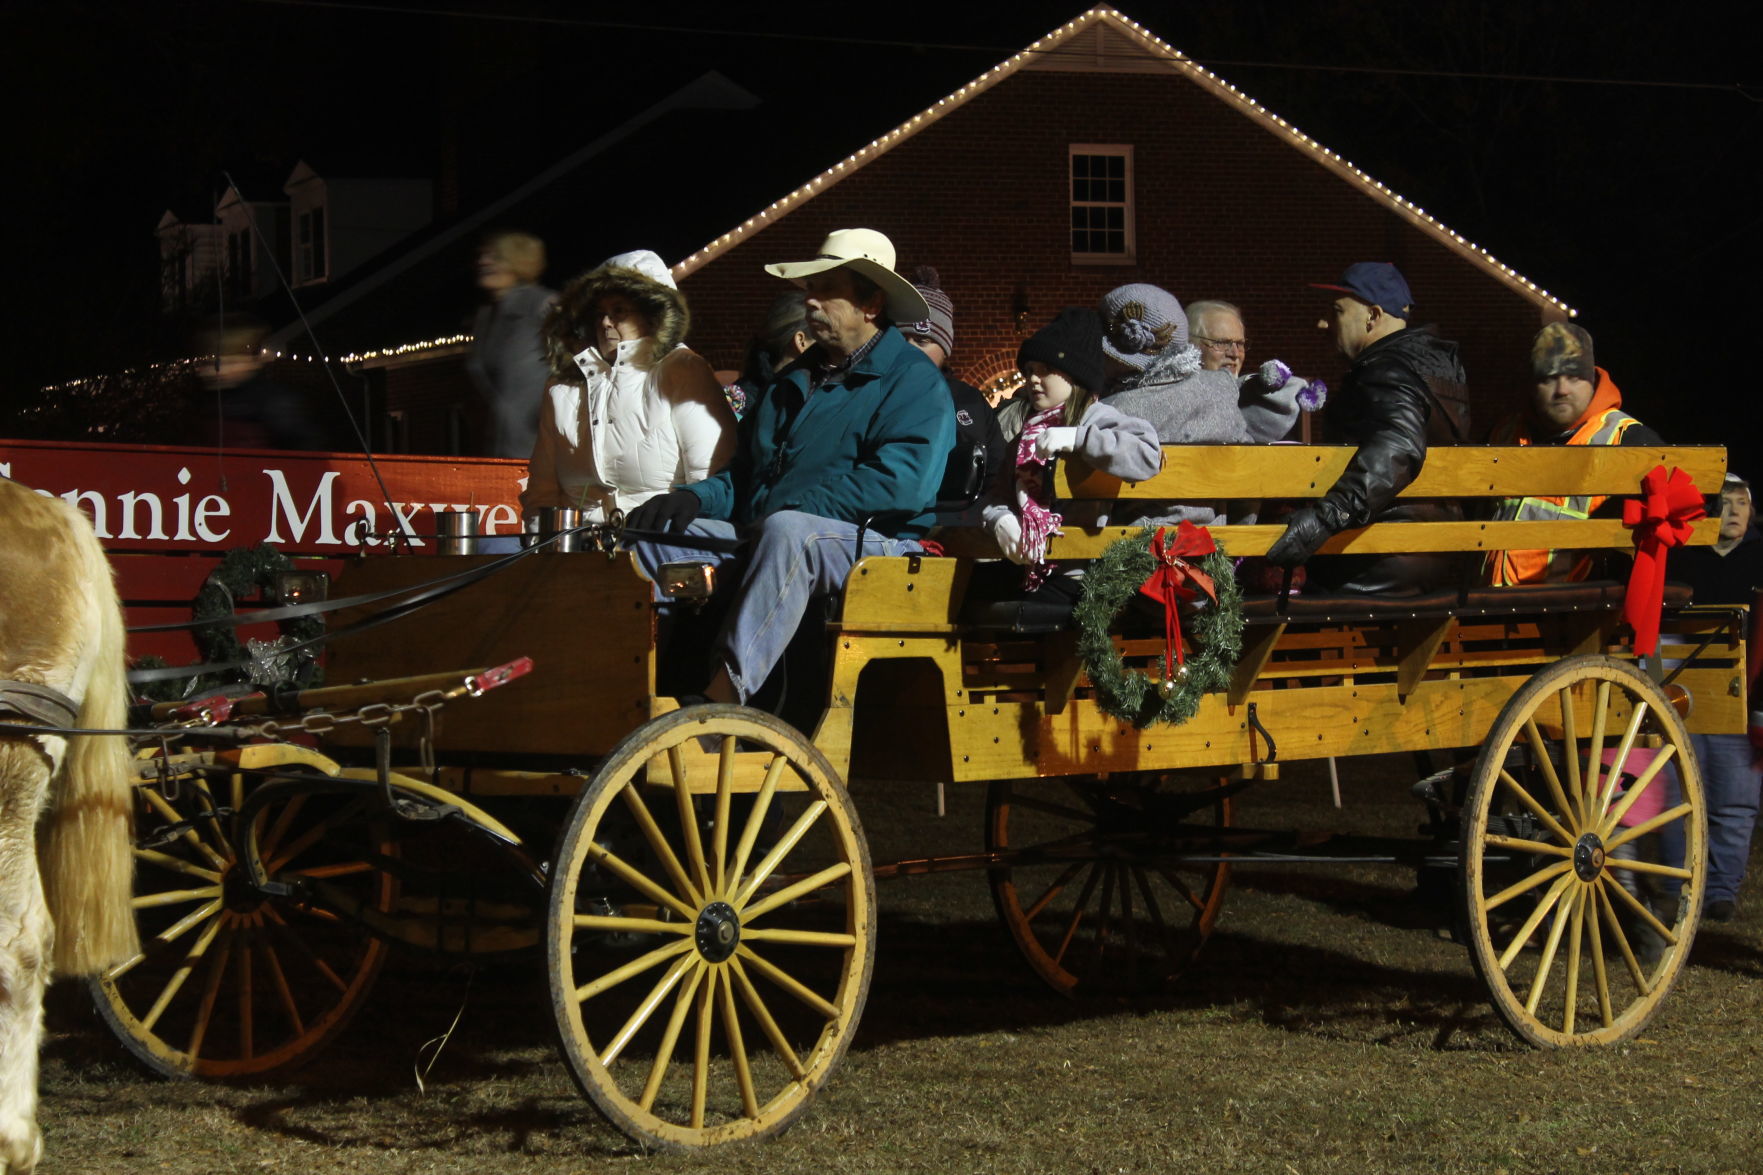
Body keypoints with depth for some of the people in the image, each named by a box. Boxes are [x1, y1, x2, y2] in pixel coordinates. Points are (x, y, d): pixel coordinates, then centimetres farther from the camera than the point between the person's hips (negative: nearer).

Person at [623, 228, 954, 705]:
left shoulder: (913, 380, 0)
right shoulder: (794, 381, 25)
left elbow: (899, 483, -16)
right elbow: (744, 473, 24)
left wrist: (792, 507, -19)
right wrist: (695, 499, 0)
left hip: (872, 544, -8)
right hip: (760, 537, 8)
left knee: (787, 532, -39)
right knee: (650, 535, -9)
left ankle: (723, 694, -48)